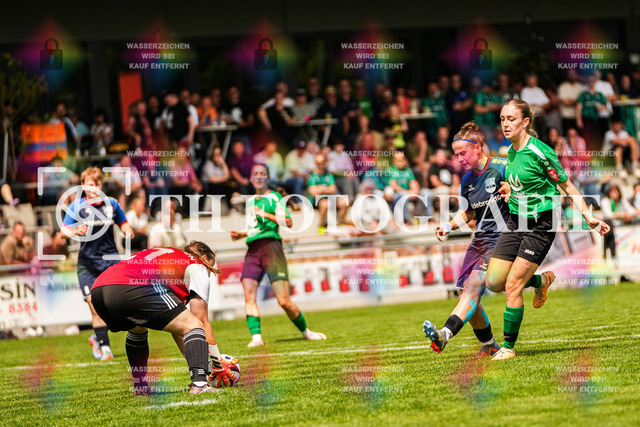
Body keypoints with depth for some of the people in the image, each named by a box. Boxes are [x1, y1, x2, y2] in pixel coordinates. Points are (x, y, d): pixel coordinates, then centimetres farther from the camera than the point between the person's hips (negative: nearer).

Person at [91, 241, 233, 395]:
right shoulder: (196, 266, 19)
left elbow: (174, 325, 40)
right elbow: (202, 320, 11)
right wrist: (217, 363, 17)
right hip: (132, 288, -9)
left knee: (137, 329, 38)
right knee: (193, 325, -1)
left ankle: (140, 387, 35)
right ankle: (199, 383, -19)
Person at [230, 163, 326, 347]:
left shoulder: (274, 197, 3)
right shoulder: (250, 201, 25)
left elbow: (288, 221, -10)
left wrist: (265, 214, -14)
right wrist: (241, 234, 19)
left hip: (270, 245, -6)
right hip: (252, 250, 6)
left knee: (284, 301, -10)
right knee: (249, 296, -14)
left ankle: (305, 331, 9)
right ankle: (256, 337, -16)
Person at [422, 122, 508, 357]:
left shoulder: (502, 168, -10)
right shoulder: (467, 180, 11)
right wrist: (449, 226, 10)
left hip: (501, 238, -8)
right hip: (479, 239, 8)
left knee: (473, 287, -22)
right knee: (464, 293, 3)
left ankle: (445, 334, -38)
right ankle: (489, 344, 20)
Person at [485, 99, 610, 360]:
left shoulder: (539, 152, -17)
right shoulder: (511, 151, 6)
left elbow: (566, 185, -9)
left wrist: (588, 217, -12)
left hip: (540, 224, -8)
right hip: (515, 221, 8)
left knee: (513, 286, -11)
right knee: (493, 282, 2)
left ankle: (508, 347, 1)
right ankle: (541, 280, 29)